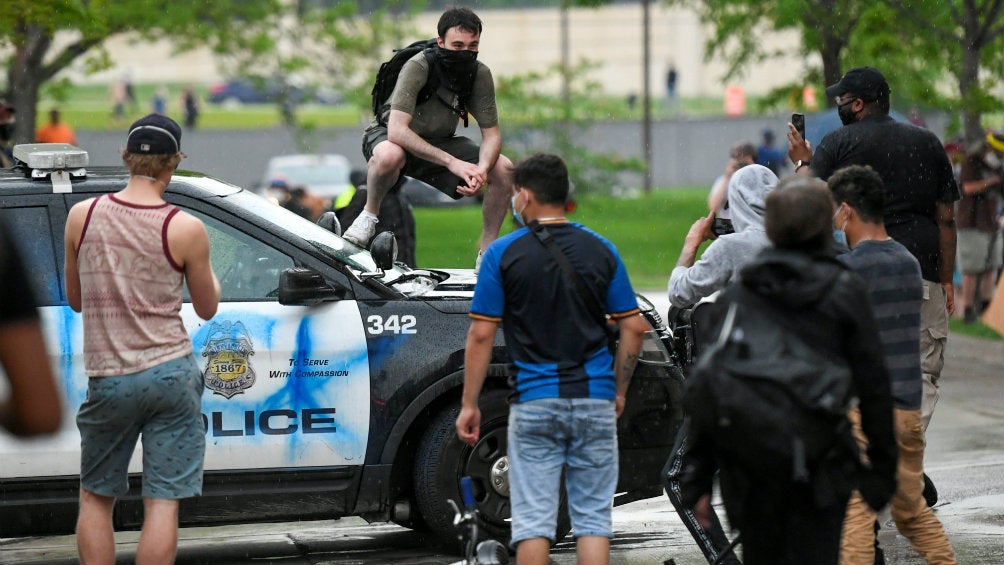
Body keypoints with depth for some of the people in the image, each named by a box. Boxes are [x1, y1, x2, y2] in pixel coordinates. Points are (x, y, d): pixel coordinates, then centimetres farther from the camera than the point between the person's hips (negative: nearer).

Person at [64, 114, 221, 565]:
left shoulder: (82, 216, -3)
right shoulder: (186, 230, -9)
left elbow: (75, 299, 9)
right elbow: (207, 308, 5)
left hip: (109, 378, 2)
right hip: (171, 374, -2)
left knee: (95, 498, 15)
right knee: (162, 503, 0)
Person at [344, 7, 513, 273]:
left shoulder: (480, 74, -13)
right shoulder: (418, 67, -28)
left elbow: (491, 134, -7)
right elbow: (396, 131, -37)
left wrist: (481, 170, -31)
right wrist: (452, 162, -42)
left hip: (439, 142, 5)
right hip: (392, 138, -5)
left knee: (504, 169, -15)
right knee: (389, 155, -42)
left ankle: (487, 252, -1)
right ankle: (369, 215, -13)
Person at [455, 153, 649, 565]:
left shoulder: (503, 254, -3)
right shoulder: (601, 250, 4)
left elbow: (481, 335, -5)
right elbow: (633, 328, 4)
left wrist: (469, 404, 1)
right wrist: (619, 391, 14)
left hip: (534, 403, -2)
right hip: (595, 400, 2)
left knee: (533, 519, 2)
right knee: (593, 516, 6)